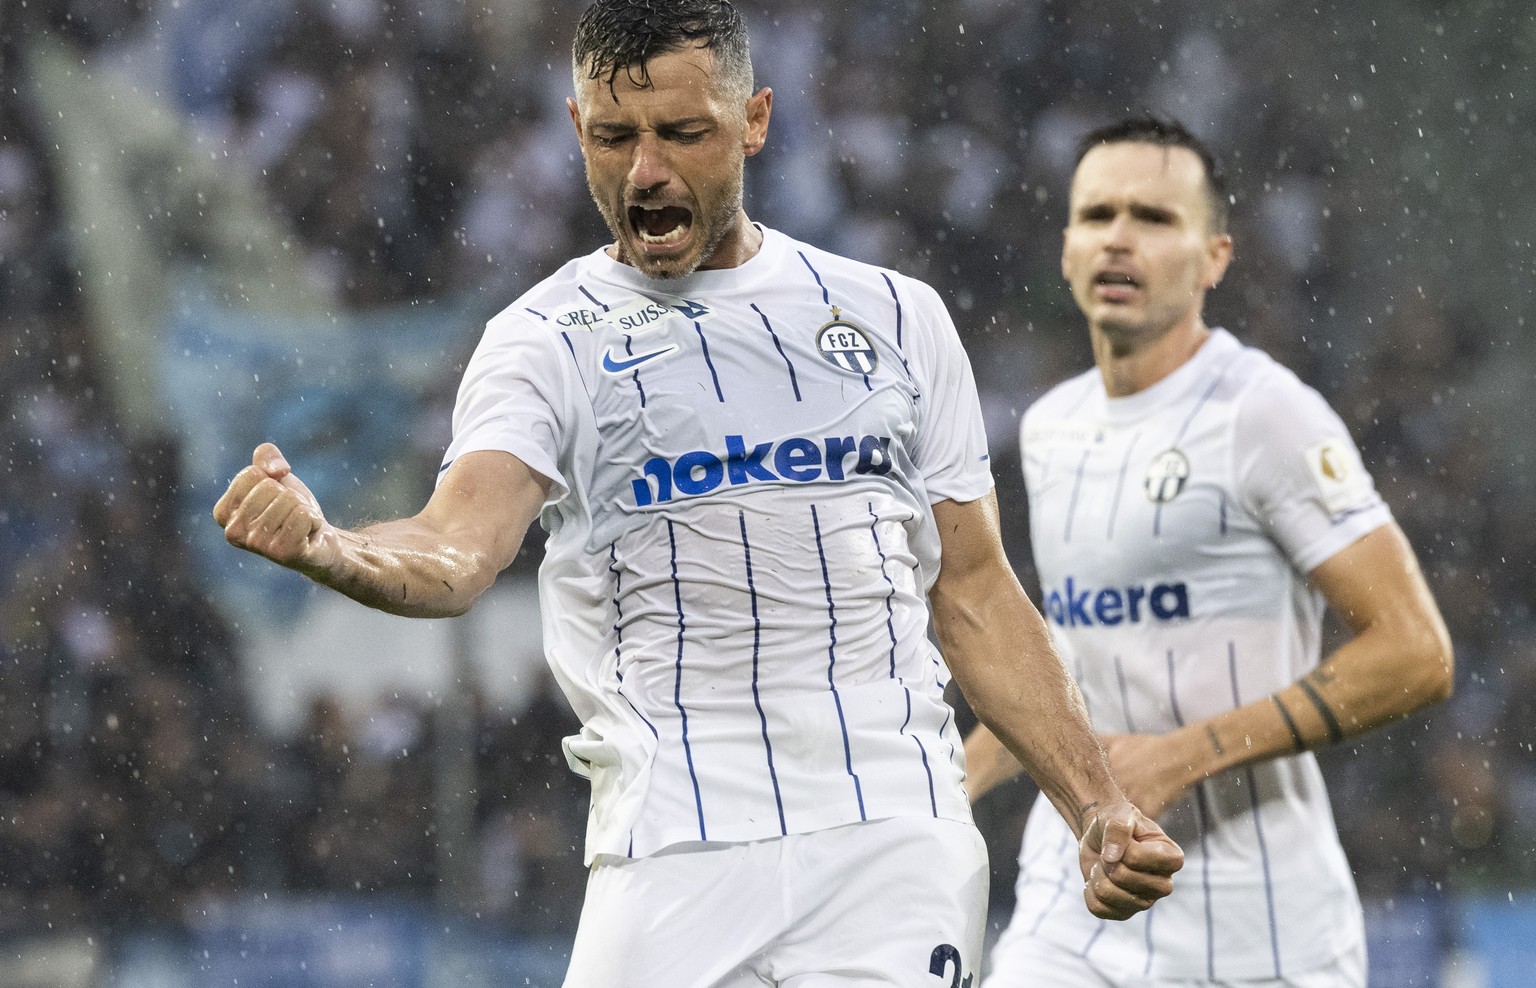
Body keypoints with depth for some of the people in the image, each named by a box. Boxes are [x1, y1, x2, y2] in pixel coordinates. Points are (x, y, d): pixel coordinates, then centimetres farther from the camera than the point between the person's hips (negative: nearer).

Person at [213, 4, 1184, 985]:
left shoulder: (898, 317, 14)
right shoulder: (548, 341, 4)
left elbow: (975, 595, 17)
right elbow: (459, 549, -14)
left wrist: (1099, 807, 8)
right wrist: (326, 548, -36)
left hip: (899, 838, 2)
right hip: (677, 858, -2)